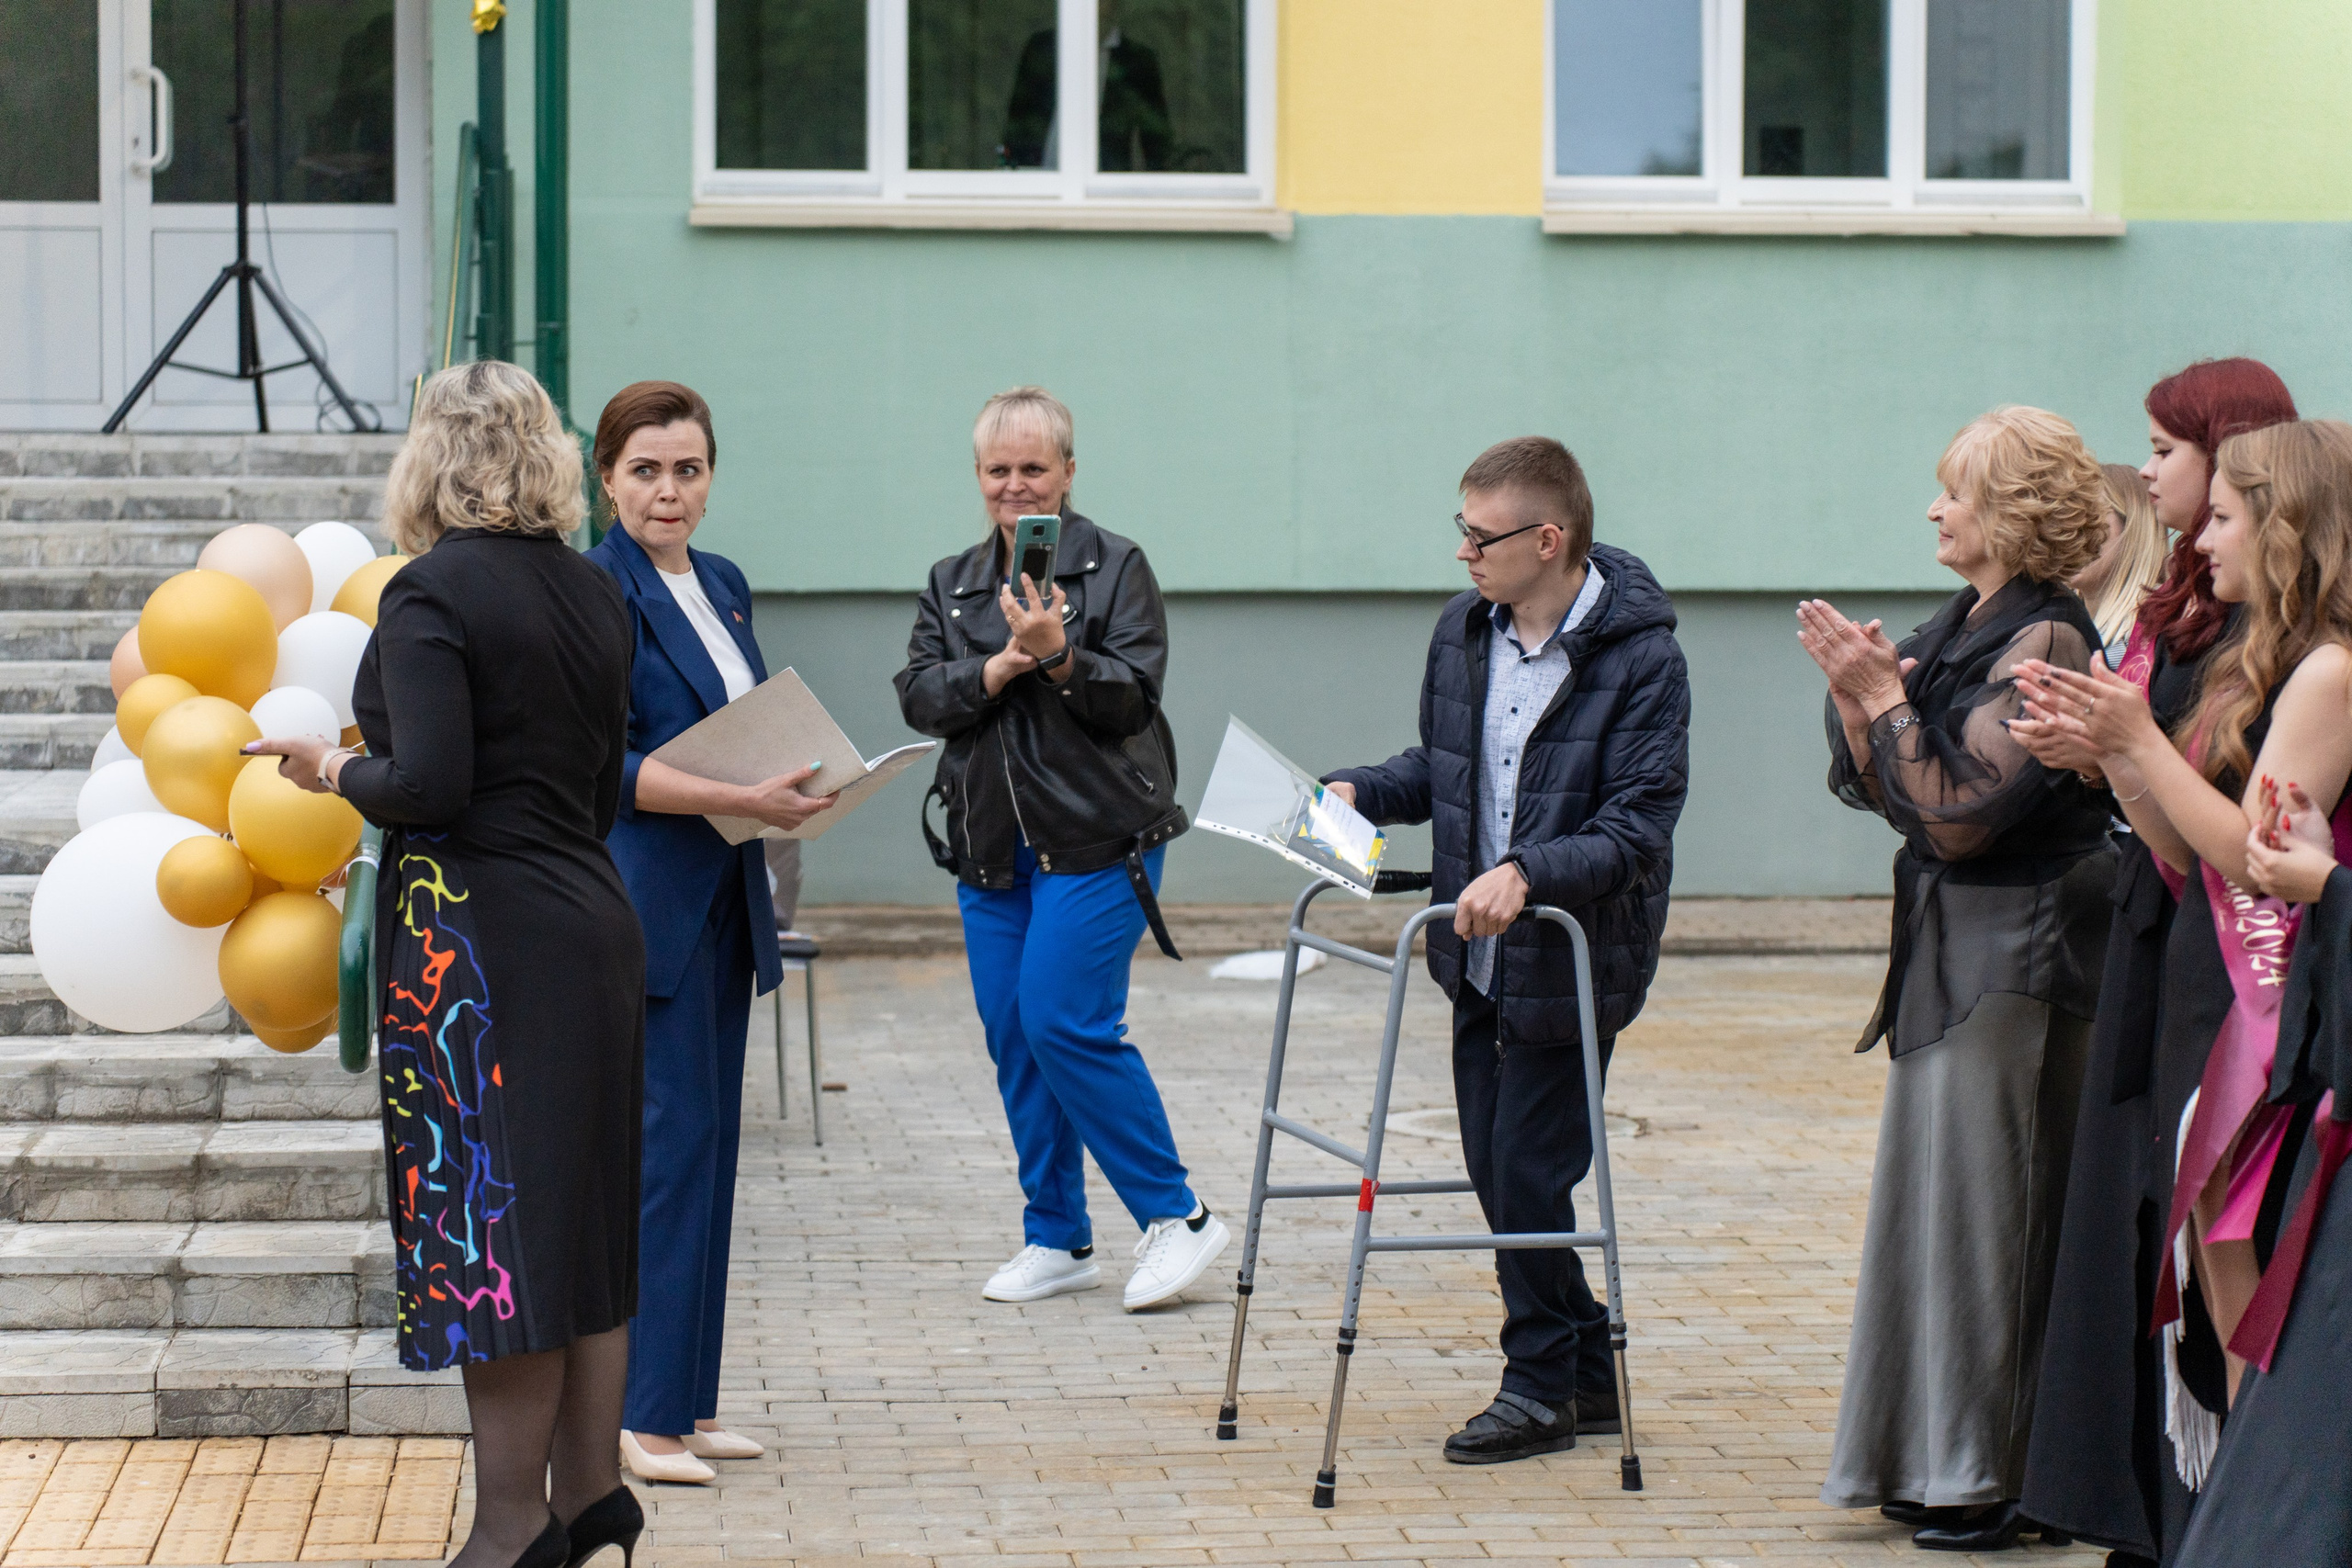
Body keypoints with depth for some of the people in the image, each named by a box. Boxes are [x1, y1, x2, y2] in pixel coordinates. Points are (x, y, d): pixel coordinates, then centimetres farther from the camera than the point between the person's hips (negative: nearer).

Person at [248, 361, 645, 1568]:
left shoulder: (432, 593, -12)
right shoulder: (593, 594, 10)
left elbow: (429, 783, -21)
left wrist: (336, 773, -2)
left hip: (479, 937, -8)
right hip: (594, 922, 8)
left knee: (488, 1229, -3)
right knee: (580, 1216, 14)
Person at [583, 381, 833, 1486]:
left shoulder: (722, 585, 14)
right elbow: (605, 764, -17)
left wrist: (797, 789, 1)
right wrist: (742, 799, -25)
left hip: (722, 899, 8)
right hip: (642, 898, -8)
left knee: (707, 1143, 10)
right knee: (666, 1139, -9)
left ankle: (688, 1401, 16)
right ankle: (637, 1410, -3)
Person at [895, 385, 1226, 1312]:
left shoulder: (1117, 567, -1)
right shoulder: (951, 586, 14)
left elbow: (1134, 697, -9)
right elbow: (919, 698, 2)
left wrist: (1059, 656, -24)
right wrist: (997, 666, -14)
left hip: (1094, 839, -6)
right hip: (991, 845, 6)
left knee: (1065, 1025, -15)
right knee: (1013, 1039, 6)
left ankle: (1176, 1217, -3)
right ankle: (1057, 1242, 16)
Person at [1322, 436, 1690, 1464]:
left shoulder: (1639, 657, -18)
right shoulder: (1462, 631, 4)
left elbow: (1639, 825, -23)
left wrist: (1529, 871, -35)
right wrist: (1360, 792, 2)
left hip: (1574, 958, -7)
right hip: (1480, 957, 7)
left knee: (1529, 1174, -4)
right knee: (1495, 1174, 12)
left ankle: (1541, 1387, 12)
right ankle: (1587, 1376, 25)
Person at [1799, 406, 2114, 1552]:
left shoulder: (2042, 644, -17)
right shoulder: (1954, 629, 11)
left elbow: (1955, 812, -21)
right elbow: (1876, 790, 11)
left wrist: (1886, 694, -17)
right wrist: (1853, 692, -4)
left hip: (2016, 957, -9)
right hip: (1947, 950, 9)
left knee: (1985, 1204, -4)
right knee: (1938, 1195, 13)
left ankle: (1995, 1477, 4)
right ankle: (1937, 1462, 22)